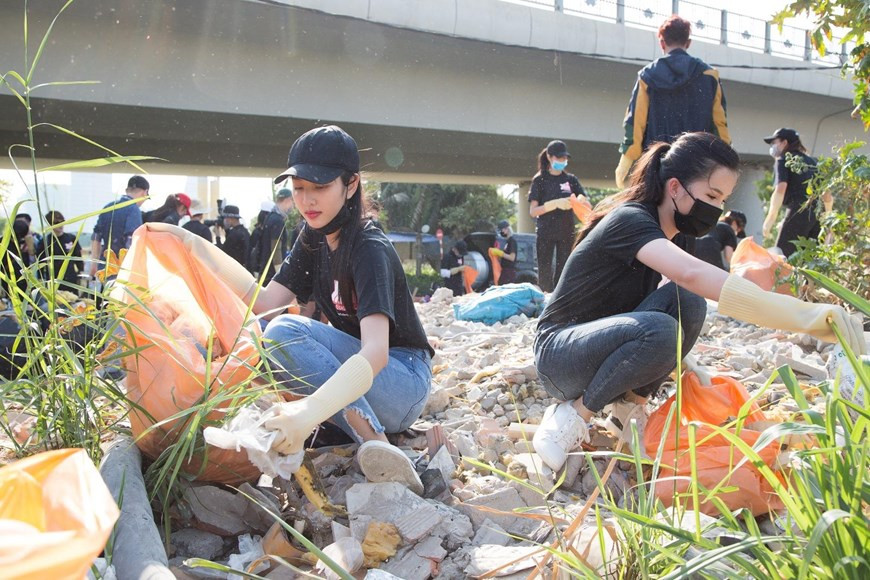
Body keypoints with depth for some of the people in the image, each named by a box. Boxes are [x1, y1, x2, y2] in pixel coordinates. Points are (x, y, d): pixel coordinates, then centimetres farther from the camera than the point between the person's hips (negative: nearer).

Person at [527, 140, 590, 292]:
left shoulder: (571, 180, 9)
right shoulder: (540, 180, 2)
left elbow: (587, 204, 5)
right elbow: (532, 211, -6)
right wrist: (555, 204, -20)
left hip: (566, 232, 3)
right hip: (545, 233, -2)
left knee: (563, 271, 1)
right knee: (545, 271, -4)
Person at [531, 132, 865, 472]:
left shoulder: (661, 232, 7)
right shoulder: (630, 220, -22)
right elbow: (693, 274, -41)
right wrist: (808, 317, -47)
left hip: (606, 345, 7)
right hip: (559, 354, -7)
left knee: (686, 301, -17)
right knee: (657, 331, -36)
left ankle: (628, 410, -6)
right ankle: (574, 415, -15)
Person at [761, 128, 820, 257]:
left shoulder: (783, 160, 5)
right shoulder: (811, 161, 24)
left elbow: (780, 189, -11)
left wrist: (770, 219, -9)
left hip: (799, 211, -7)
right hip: (818, 212, 7)